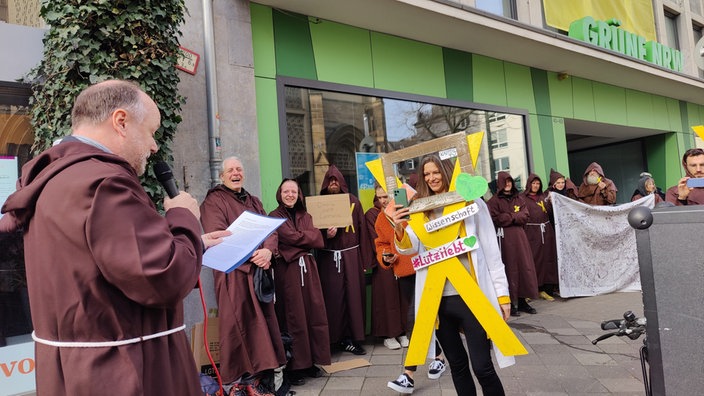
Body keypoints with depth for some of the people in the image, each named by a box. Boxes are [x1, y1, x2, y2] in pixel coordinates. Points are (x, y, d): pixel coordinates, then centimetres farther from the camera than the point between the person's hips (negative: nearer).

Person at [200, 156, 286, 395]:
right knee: (240, 324, -4)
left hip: (260, 270, 6)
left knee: (263, 323, 7)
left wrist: (267, 251, -13)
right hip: (233, 272, -6)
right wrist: (251, 254, -20)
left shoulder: (254, 201, 18)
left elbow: (270, 230, 8)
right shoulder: (213, 201, -2)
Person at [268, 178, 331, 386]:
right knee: (294, 317, -2)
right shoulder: (274, 217, 1)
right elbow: (292, 237, -12)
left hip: (308, 268, 5)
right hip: (288, 270, -5)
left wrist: (301, 237, -8)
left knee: (314, 314, 5)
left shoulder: (305, 216, 16)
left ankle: (312, 362, 18)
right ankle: (295, 366, 9)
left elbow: (318, 241, 3)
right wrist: (311, 235, 1)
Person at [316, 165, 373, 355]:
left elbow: (362, 229, 7)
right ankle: (335, 337, 10)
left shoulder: (353, 201, 8)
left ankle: (353, 337, 12)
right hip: (328, 257, -1)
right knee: (333, 297, 0)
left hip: (351, 256, 1)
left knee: (353, 296, 2)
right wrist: (325, 234, -17)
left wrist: (364, 259, 3)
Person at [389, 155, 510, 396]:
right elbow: (410, 247, -3)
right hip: (438, 299, 3)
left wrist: (502, 293, -3)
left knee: (482, 366, -1)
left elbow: (490, 250, 0)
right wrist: (399, 229, -24)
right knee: (457, 365, 16)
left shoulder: (471, 202, -1)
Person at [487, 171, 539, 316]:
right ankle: (511, 303, 3)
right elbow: (495, 219, -11)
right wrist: (516, 217, -7)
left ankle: (522, 300, 13)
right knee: (510, 269, -3)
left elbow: (526, 216, 5)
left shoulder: (519, 199, 15)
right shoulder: (494, 201, 0)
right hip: (504, 238, -5)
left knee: (525, 267, 3)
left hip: (520, 236, 5)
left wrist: (509, 217, -10)